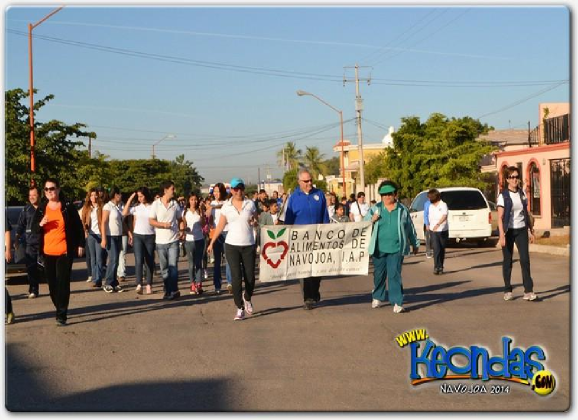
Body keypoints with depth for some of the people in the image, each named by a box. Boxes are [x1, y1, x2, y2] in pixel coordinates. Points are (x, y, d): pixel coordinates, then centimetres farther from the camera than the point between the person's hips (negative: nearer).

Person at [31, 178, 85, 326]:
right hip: (47, 252, 4)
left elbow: (78, 226, 1)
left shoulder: (68, 206, -3)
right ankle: (60, 309, 26)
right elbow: (34, 229, 9)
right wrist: (40, 224, -13)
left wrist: (80, 245, -1)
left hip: (64, 251, -4)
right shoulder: (41, 209, 8)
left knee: (63, 283, -7)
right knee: (52, 283, 10)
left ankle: (61, 315, -5)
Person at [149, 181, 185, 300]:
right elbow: (151, 221, -5)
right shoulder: (156, 204, -2)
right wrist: (163, 224, -20)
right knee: (164, 268, 8)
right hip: (160, 241, 0)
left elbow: (180, 219, 14)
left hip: (173, 240, 0)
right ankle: (168, 290, 18)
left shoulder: (175, 204, 4)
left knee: (173, 266, -6)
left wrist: (182, 230, -3)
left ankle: (174, 290, 0)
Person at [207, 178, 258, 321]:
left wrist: (254, 222, -12)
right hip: (232, 245, -1)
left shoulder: (250, 204, 3)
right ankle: (240, 308, 3)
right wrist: (212, 242, 3)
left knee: (250, 277, 3)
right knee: (236, 277, -6)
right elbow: (221, 225, 6)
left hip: (248, 245, 1)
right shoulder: (226, 206, 2)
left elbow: (256, 222, 12)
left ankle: (247, 298, 34)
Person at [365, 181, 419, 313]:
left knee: (395, 275, -9)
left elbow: (410, 228, 16)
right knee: (379, 274, 11)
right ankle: (377, 297, 30)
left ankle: (397, 303, -8)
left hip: (396, 249, -1)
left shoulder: (402, 210, 6)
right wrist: (372, 220, -12)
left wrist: (415, 244, 22)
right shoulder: (375, 209, 5)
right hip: (379, 249, 1)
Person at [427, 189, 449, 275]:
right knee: (436, 249, -13)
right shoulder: (430, 206, 9)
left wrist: (438, 224, -38)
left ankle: (441, 267, 20)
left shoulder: (443, 205, -8)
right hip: (433, 231, 2)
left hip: (443, 231, -2)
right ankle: (437, 267, -15)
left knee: (442, 250, 7)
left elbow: (444, 216, -24)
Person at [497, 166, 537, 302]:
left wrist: (531, 231, 14)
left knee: (525, 259, -8)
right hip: (509, 231, -3)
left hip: (521, 230, 3)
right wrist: (502, 235, -19)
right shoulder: (503, 196, -6)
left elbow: (526, 213, 16)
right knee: (507, 261, 4)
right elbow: (500, 218, -11)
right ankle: (507, 291, 14)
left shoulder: (522, 194, 8)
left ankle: (528, 291, -8)